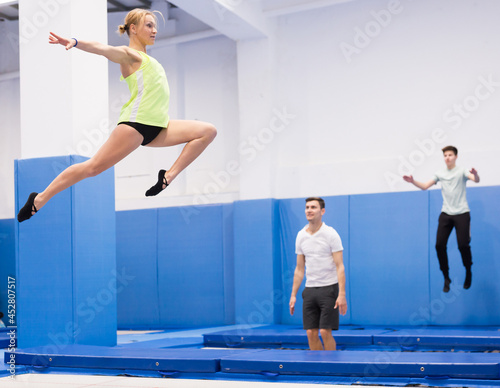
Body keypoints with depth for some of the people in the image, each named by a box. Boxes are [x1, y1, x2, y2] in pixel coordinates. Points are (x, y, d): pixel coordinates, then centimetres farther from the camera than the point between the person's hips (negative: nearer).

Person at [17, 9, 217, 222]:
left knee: (208, 131, -1)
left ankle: (168, 178, -8)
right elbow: (103, 49, -19)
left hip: (158, 128, 8)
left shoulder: (145, 58, 26)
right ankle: (40, 199, 0)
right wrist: (75, 42, -36)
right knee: (94, 167, -11)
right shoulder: (129, 55, 0)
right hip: (136, 123, -8)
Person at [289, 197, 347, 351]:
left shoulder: (331, 234, -6)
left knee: (325, 332, -7)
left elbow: (339, 266, -10)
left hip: (328, 288, -5)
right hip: (309, 290, 5)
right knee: (311, 333, 2)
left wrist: (342, 294, -18)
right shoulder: (301, 236, 9)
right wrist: (293, 295, 11)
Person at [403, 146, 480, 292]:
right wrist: (413, 181, -12)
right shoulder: (440, 174, 9)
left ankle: (468, 273, 20)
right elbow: (425, 186, 8)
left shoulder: (461, 171, -3)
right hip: (446, 214, 4)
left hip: (461, 213, -4)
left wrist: (475, 175, -46)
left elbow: (476, 180, -21)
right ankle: (446, 278, 8)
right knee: (440, 245, -6)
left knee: (463, 245, -8)